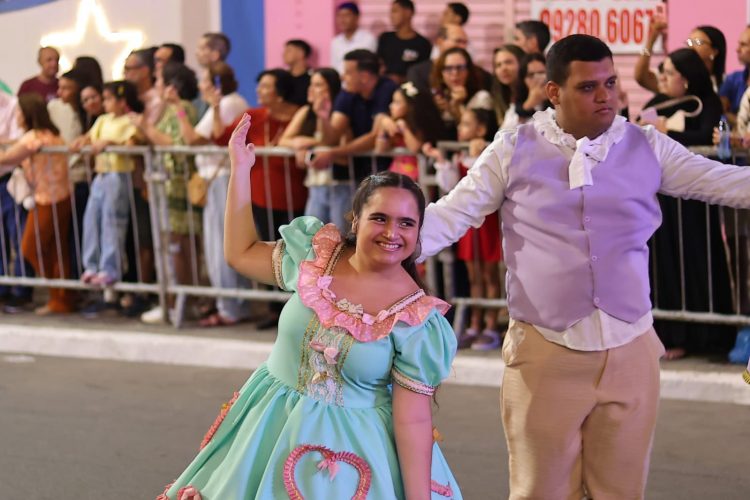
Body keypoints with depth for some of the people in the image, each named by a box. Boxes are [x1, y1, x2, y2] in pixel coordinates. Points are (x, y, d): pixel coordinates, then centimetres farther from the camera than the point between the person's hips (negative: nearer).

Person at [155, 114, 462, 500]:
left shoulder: (416, 318, -14)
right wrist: (240, 168, 5)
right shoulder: (316, 256, -4)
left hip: (352, 453, -4)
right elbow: (240, 253, 8)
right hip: (271, 431, 4)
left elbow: (413, 420, -12)